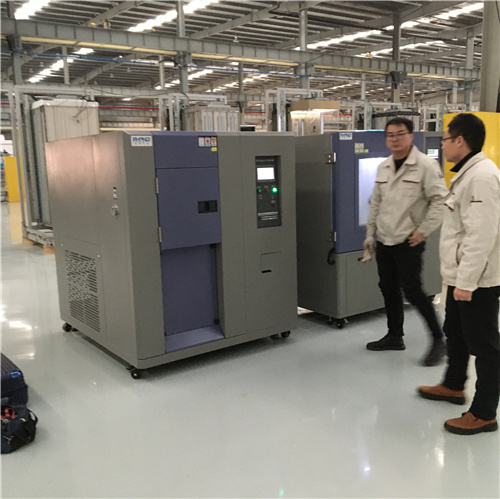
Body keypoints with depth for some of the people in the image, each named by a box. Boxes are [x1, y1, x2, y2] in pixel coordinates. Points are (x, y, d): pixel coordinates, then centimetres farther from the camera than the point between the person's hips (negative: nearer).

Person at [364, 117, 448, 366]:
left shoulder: (425, 165, -10)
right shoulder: (383, 168, 10)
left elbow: (440, 200, -12)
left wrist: (423, 231, -14)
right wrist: (370, 234, 13)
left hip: (408, 242, -7)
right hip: (384, 241, 7)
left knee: (412, 290, -6)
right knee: (388, 288, 13)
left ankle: (438, 339, 11)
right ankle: (394, 336, 28)